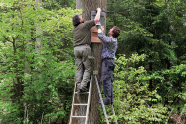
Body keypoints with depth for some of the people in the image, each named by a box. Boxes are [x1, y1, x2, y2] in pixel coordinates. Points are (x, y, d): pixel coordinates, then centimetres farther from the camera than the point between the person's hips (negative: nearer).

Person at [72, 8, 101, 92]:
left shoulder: (74, 29, 17)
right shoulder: (85, 25, -3)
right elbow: (96, 19, -6)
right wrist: (99, 11, 12)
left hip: (76, 49, 6)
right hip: (85, 48, -6)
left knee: (79, 69, 6)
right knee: (87, 69, -1)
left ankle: (78, 87, 0)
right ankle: (83, 86, -11)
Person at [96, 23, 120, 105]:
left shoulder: (111, 40, -13)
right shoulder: (113, 40, 18)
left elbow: (100, 36, -20)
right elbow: (103, 37, 33)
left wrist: (99, 26, -5)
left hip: (107, 61, -10)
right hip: (109, 61, 10)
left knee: (106, 80, -11)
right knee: (109, 81, 9)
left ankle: (107, 99, -12)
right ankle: (110, 99, 11)